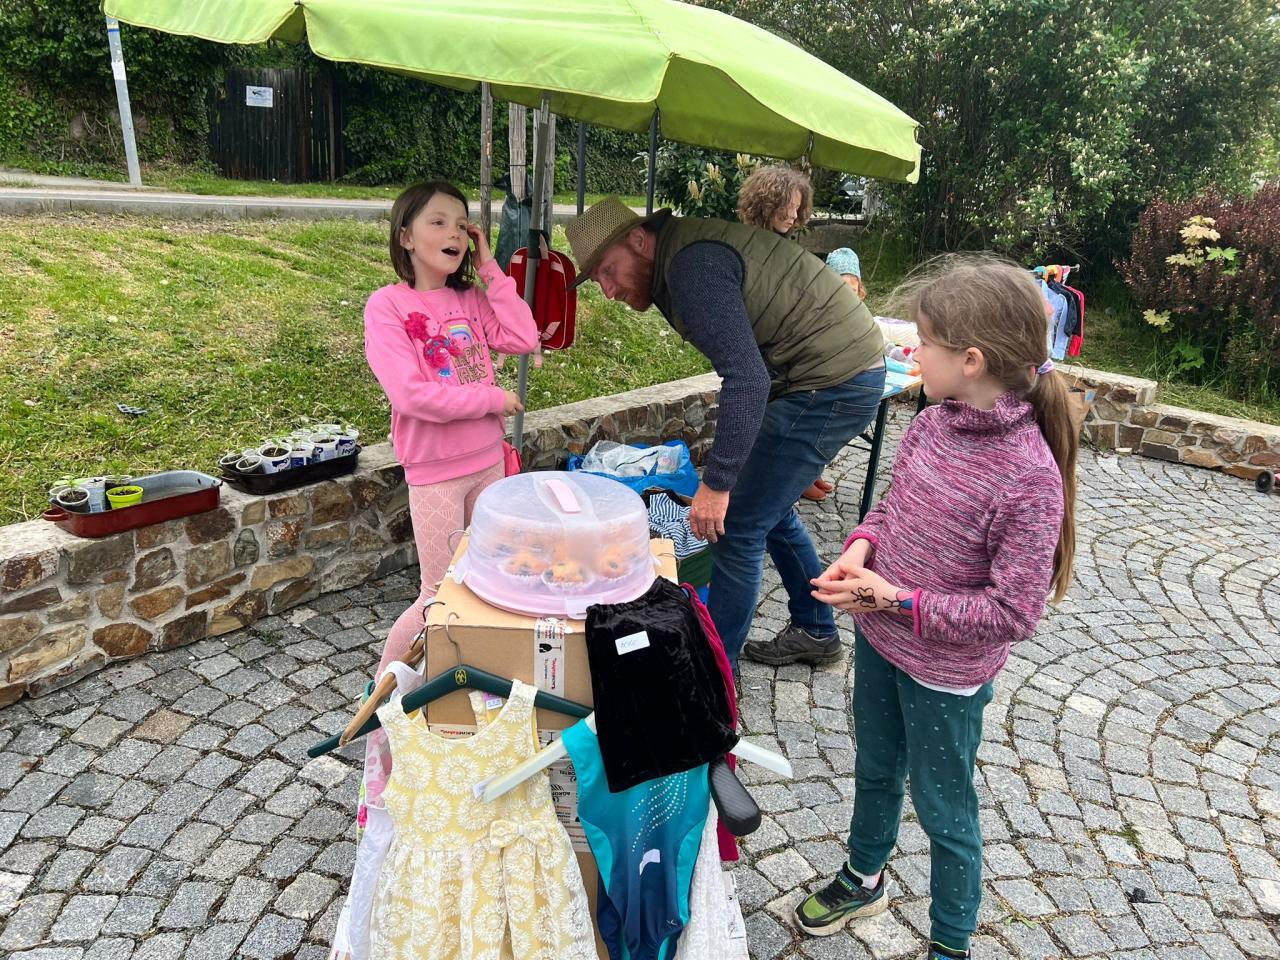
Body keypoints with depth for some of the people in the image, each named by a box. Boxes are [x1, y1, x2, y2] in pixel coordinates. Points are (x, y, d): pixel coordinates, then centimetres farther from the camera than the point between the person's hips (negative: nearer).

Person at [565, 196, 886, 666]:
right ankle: (814, 631, 37)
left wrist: (716, 483, -26)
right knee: (771, 509, 21)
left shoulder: (693, 266, -21)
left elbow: (747, 378, -29)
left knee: (738, 527, -6)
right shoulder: (681, 252, 11)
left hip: (832, 384, -10)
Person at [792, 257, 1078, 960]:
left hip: (944, 673, -6)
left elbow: (1013, 612, -24)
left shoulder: (1029, 477, -27)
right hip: (879, 639, 6)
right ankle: (863, 879, 55)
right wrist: (860, 547, -13)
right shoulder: (931, 424, -9)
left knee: (943, 811, 16)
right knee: (874, 771, 28)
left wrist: (900, 599, -25)